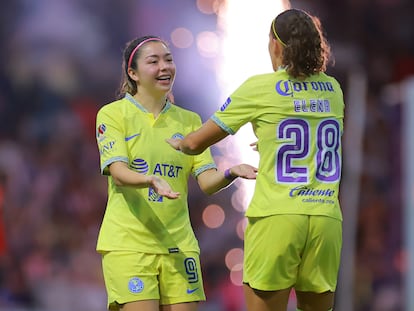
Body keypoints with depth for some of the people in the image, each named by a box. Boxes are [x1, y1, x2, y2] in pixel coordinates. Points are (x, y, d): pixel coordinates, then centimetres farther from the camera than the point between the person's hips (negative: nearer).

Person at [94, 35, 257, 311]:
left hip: (178, 244, 4)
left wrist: (231, 173, -18)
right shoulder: (113, 114, 1)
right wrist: (151, 180, -34)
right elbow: (118, 173, -13)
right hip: (128, 244, -4)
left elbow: (207, 181, 4)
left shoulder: (189, 120, 13)